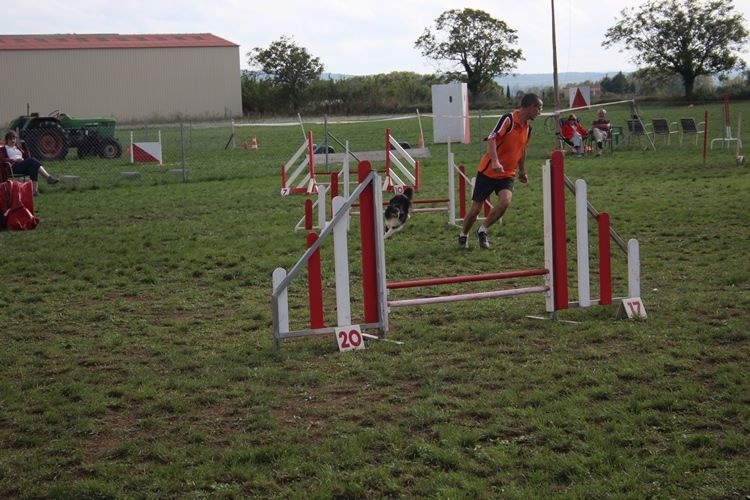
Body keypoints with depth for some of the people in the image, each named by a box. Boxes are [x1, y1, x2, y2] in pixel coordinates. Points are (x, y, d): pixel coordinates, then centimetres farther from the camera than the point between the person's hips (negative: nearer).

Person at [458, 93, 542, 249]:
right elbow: (491, 139, -25)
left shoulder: (528, 128, 8)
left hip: (507, 174, 5)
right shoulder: (508, 119, -15)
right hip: (488, 171, -5)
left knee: (505, 201, -21)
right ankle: (463, 236, 27)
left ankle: (482, 231, -1)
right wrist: (495, 162, -38)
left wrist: (522, 172, 31)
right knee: (476, 208, 1)